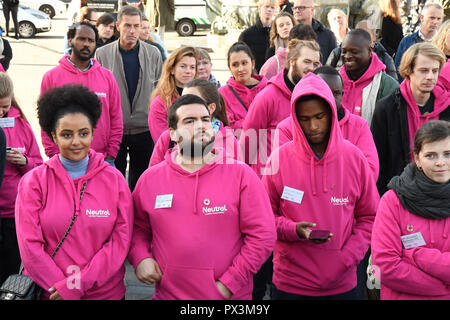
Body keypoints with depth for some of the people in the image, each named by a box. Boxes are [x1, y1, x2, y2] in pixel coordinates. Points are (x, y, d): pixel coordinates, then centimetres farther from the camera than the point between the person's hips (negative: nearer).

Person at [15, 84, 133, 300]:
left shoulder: (114, 179, -2)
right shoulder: (33, 182, -3)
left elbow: (121, 240, -7)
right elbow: (30, 247, -7)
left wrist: (78, 284, -14)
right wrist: (60, 286, -16)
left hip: (106, 292, 1)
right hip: (48, 292, -1)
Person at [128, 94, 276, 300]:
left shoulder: (241, 175, -7)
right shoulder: (150, 179, 2)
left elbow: (263, 235, -9)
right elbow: (138, 227, 13)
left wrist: (228, 284, -13)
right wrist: (140, 258, -6)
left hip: (230, 295, -2)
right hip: (168, 293, 2)